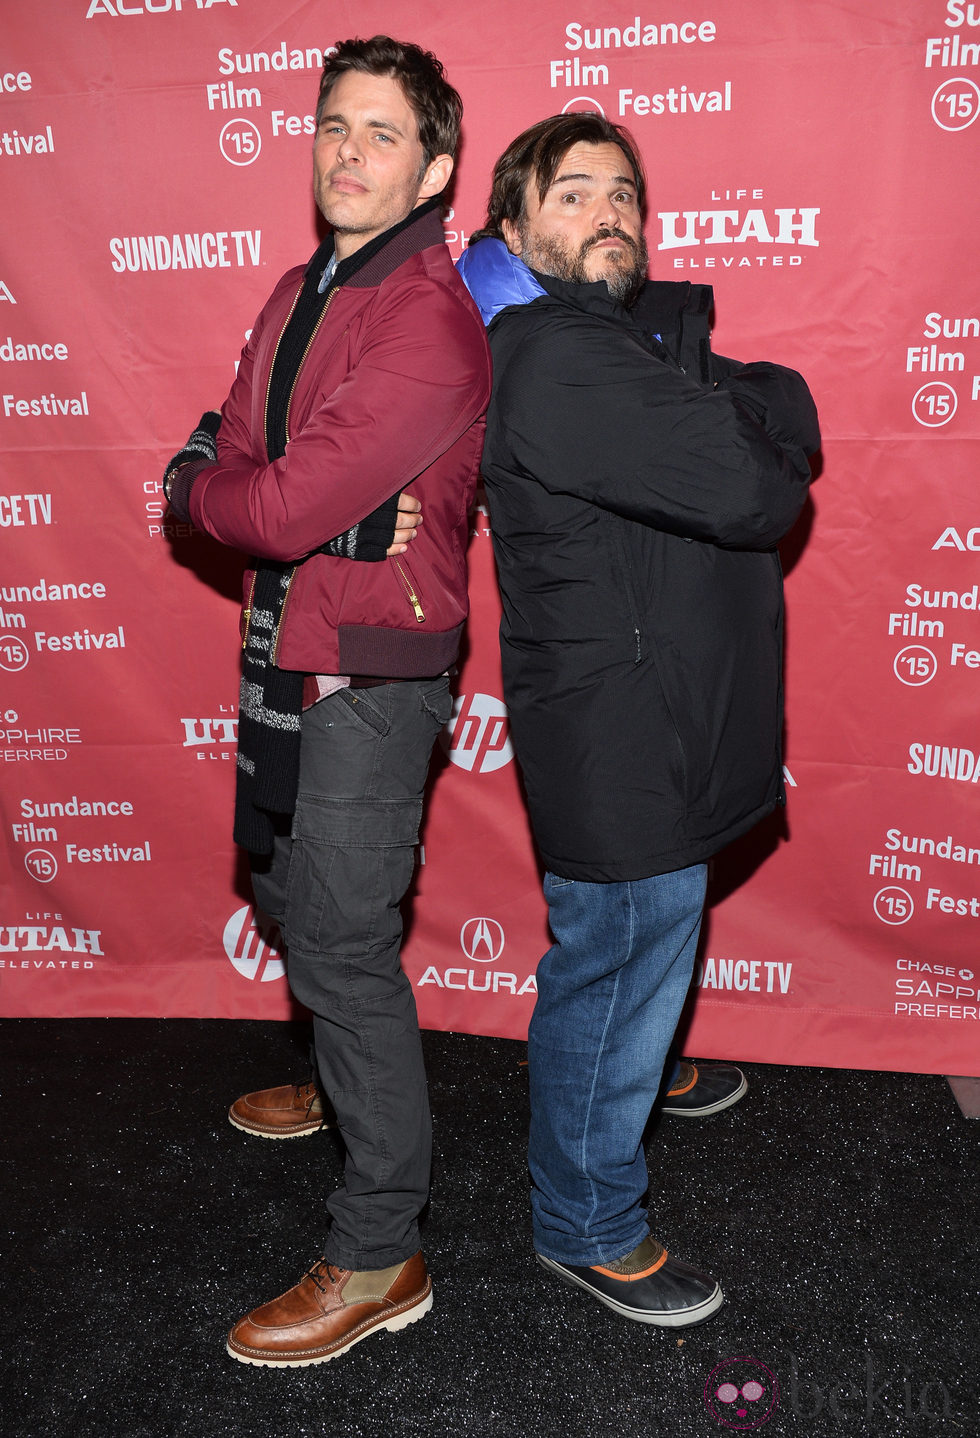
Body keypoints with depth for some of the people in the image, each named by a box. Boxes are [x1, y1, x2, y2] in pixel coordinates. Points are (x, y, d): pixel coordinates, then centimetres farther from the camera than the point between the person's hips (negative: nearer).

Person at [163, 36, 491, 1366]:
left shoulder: (432, 323, -21)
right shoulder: (302, 291, 11)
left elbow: (281, 506, -26)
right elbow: (217, 459, 7)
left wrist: (207, 486, -5)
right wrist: (294, 500, -14)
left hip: (371, 666, -9)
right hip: (282, 640, 9)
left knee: (344, 943, -3)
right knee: (292, 888, 24)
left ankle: (379, 1258, 13)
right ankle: (346, 1082, 50)